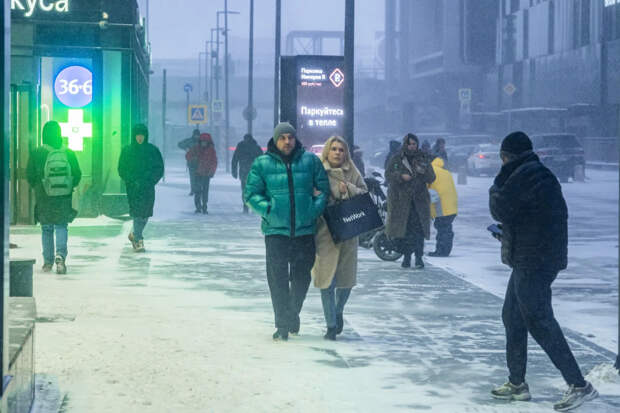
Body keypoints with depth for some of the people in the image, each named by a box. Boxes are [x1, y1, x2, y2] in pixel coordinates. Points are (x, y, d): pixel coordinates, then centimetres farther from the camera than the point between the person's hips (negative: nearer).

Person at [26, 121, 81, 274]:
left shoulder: (37, 154, -6)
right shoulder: (69, 153, -2)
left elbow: (30, 175, -2)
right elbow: (77, 174, 2)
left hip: (43, 198, 0)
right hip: (65, 198, 0)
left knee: (46, 229, 10)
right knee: (62, 227, 7)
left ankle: (48, 262, 12)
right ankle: (61, 255, -14)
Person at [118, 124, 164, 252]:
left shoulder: (153, 150, 3)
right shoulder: (126, 150, 3)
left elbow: (160, 169, 5)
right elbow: (122, 170, 3)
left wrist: (149, 180, -8)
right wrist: (133, 181, -10)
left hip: (148, 188, 2)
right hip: (133, 188, -2)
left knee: (145, 214, 5)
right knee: (137, 213, -11)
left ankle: (134, 235, 29)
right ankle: (138, 241, -12)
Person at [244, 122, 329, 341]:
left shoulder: (310, 160, 4)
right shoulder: (262, 164, 1)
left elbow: (323, 189, 8)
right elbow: (251, 194, 2)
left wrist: (315, 209, -8)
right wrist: (269, 209, -14)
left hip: (305, 229, 1)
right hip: (275, 230, -1)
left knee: (302, 276, 9)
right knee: (278, 278, -3)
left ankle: (293, 313, 33)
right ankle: (282, 325, 5)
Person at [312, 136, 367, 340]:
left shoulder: (353, 173, 10)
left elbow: (365, 194, 7)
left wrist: (348, 188, -9)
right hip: (325, 232, -3)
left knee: (347, 278, 7)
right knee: (327, 279, -5)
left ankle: (338, 312, 35)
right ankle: (331, 325, 4)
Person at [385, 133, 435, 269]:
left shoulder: (423, 159, 9)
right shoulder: (396, 159, 7)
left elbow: (431, 178, 7)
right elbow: (388, 175, 3)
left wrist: (424, 171, -14)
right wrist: (401, 176, -14)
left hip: (419, 200, 0)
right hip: (400, 200, 0)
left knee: (418, 228, -8)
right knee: (403, 228, -2)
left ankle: (419, 256, -2)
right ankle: (406, 256, 8)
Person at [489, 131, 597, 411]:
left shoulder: (525, 175, -15)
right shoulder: (539, 173, 17)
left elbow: (500, 209, -15)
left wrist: (496, 187, 3)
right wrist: (507, 233, 14)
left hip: (533, 263, -11)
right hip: (531, 261, 11)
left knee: (539, 322, -10)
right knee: (512, 317, 18)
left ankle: (579, 385, -10)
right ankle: (517, 384, 25)